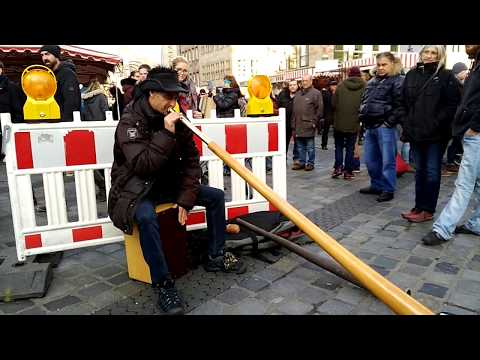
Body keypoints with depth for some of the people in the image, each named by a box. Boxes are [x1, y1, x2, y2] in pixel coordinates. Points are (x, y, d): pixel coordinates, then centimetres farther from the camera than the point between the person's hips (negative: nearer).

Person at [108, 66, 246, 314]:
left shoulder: (176, 120, -1)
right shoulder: (130, 122, -18)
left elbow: (191, 160, -2)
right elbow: (142, 166, -30)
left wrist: (186, 198, -11)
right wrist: (167, 134, -32)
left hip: (167, 183, 6)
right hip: (136, 188, -6)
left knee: (216, 196, -2)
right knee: (146, 217, -38)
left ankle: (215, 257, 12)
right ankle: (163, 284, -21)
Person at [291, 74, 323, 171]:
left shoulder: (316, 93, -3)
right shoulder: (298, 94, 18)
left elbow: (319, 109, -8)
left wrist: (314, 122, -12)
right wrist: (293, 124, 12)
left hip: (309, 125, -6)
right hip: (298, 125, 6)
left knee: (310, 146, 3)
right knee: (300, 146, 12)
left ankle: (310, 163, 12)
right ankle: (301, 162, 22)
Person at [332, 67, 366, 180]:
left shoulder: (341, 85, -3)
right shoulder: (364, 86, -4)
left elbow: (333, 103, -3)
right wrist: (360, 115, 13)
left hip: (339, 122, 0)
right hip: (354, 123, 0)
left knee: (339, 145, 15)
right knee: (350, 147, 8)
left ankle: (338, 167, 4)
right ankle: (348, 171, 10)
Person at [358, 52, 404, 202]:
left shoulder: (397, 81, -4)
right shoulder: (372, 82, 19)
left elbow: (400, 105, -13)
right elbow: (363, 101, 25)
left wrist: (389, 122, -16)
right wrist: (362, 117, 13)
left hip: (384, 127, -8)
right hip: (370, 126, 8)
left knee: (387, 160, -2)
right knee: (370, 160, 14)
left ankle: (388, 190, 9)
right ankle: (376, 185, 29)